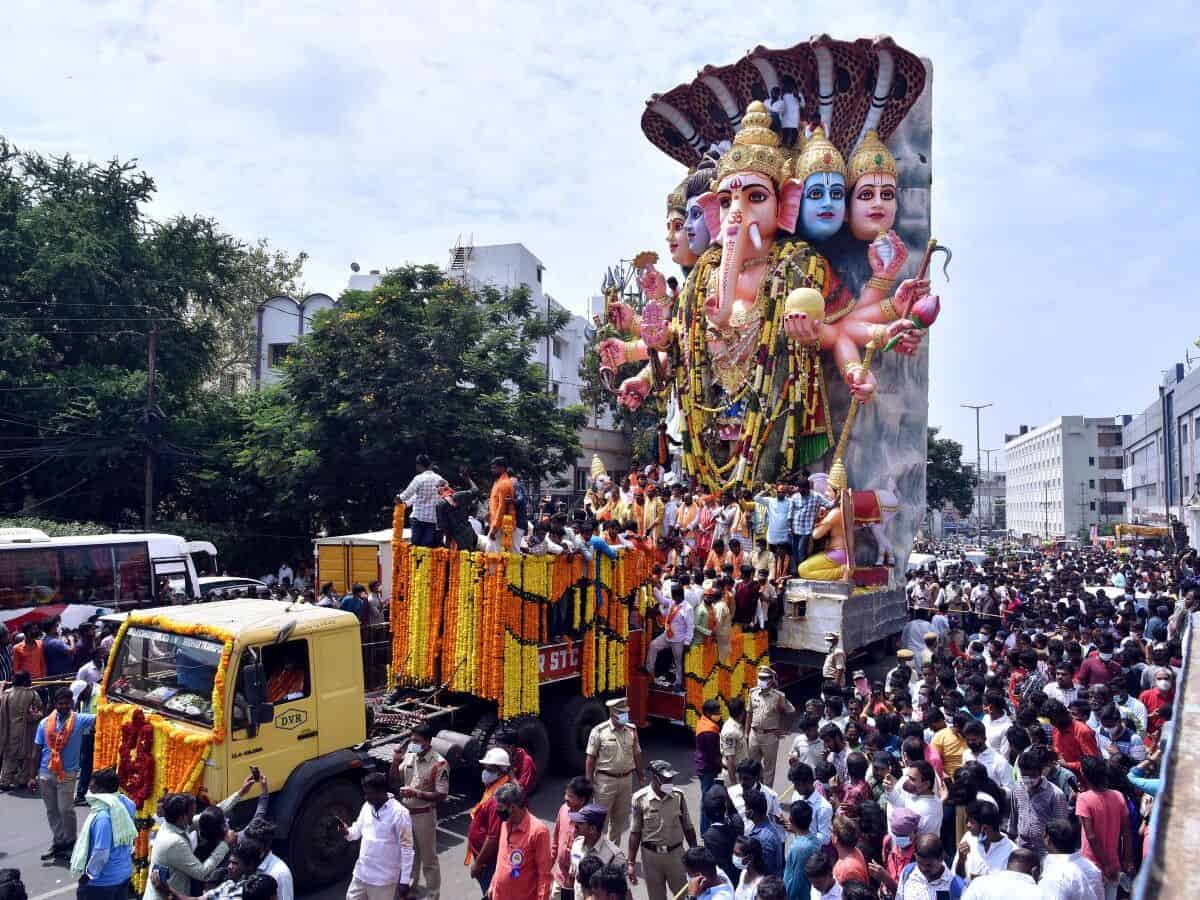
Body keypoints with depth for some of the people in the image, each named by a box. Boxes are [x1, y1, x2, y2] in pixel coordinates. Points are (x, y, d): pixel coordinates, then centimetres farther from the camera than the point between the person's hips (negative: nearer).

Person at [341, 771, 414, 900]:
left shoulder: (399, 813, -20)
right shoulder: (367, 806, 0)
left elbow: (406, 848, -16)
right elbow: (358, 829, 14)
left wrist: (405, 880, -16)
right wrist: (348, 832, -10)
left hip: (384, 878, -6)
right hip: (361, 872, 7)